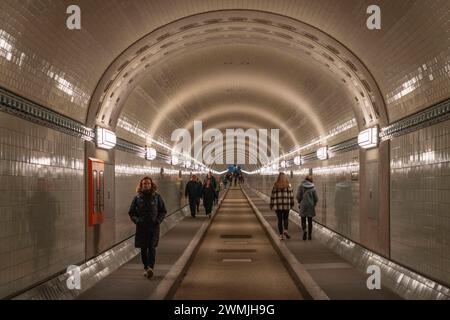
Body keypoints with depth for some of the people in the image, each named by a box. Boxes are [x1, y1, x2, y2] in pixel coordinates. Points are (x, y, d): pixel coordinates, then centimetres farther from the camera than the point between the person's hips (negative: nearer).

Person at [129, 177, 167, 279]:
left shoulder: (157, 197, 3)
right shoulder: (137, 198, 4)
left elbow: (163, 211, 9)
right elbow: (131, 213, 10)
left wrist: (158, 220, -6)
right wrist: (137, 220, -7)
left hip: (153, 227, -2)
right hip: (141, 227, 2)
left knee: (152, 247, -12)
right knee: (143, 248, 7)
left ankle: (150, 267, -21)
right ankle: (146, 267, 19)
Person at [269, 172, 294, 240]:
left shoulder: (275, 186, -2)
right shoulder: (288, 186, -2)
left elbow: (272, 196, 1)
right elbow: (291, 196, 2)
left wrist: (271, 205, 9)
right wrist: (291, 204, 12)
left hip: (278, 206, 0)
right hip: (286, 205, 0)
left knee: (280, 220, 8)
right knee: (286, 218, 13)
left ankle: (281, 235, 8)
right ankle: (285, 230, -9)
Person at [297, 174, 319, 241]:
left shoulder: (301, 186, -6)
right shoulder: (312, 188, -3)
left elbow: (298, 196, -7)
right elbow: (316, 198, -2)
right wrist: (314, 204, 17)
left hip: (303, 205, -1)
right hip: (311, 205, 1)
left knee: (303, 220, 6)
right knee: (310, 221, 10)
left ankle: (304, 231, -19)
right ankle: (309, 235, 11)